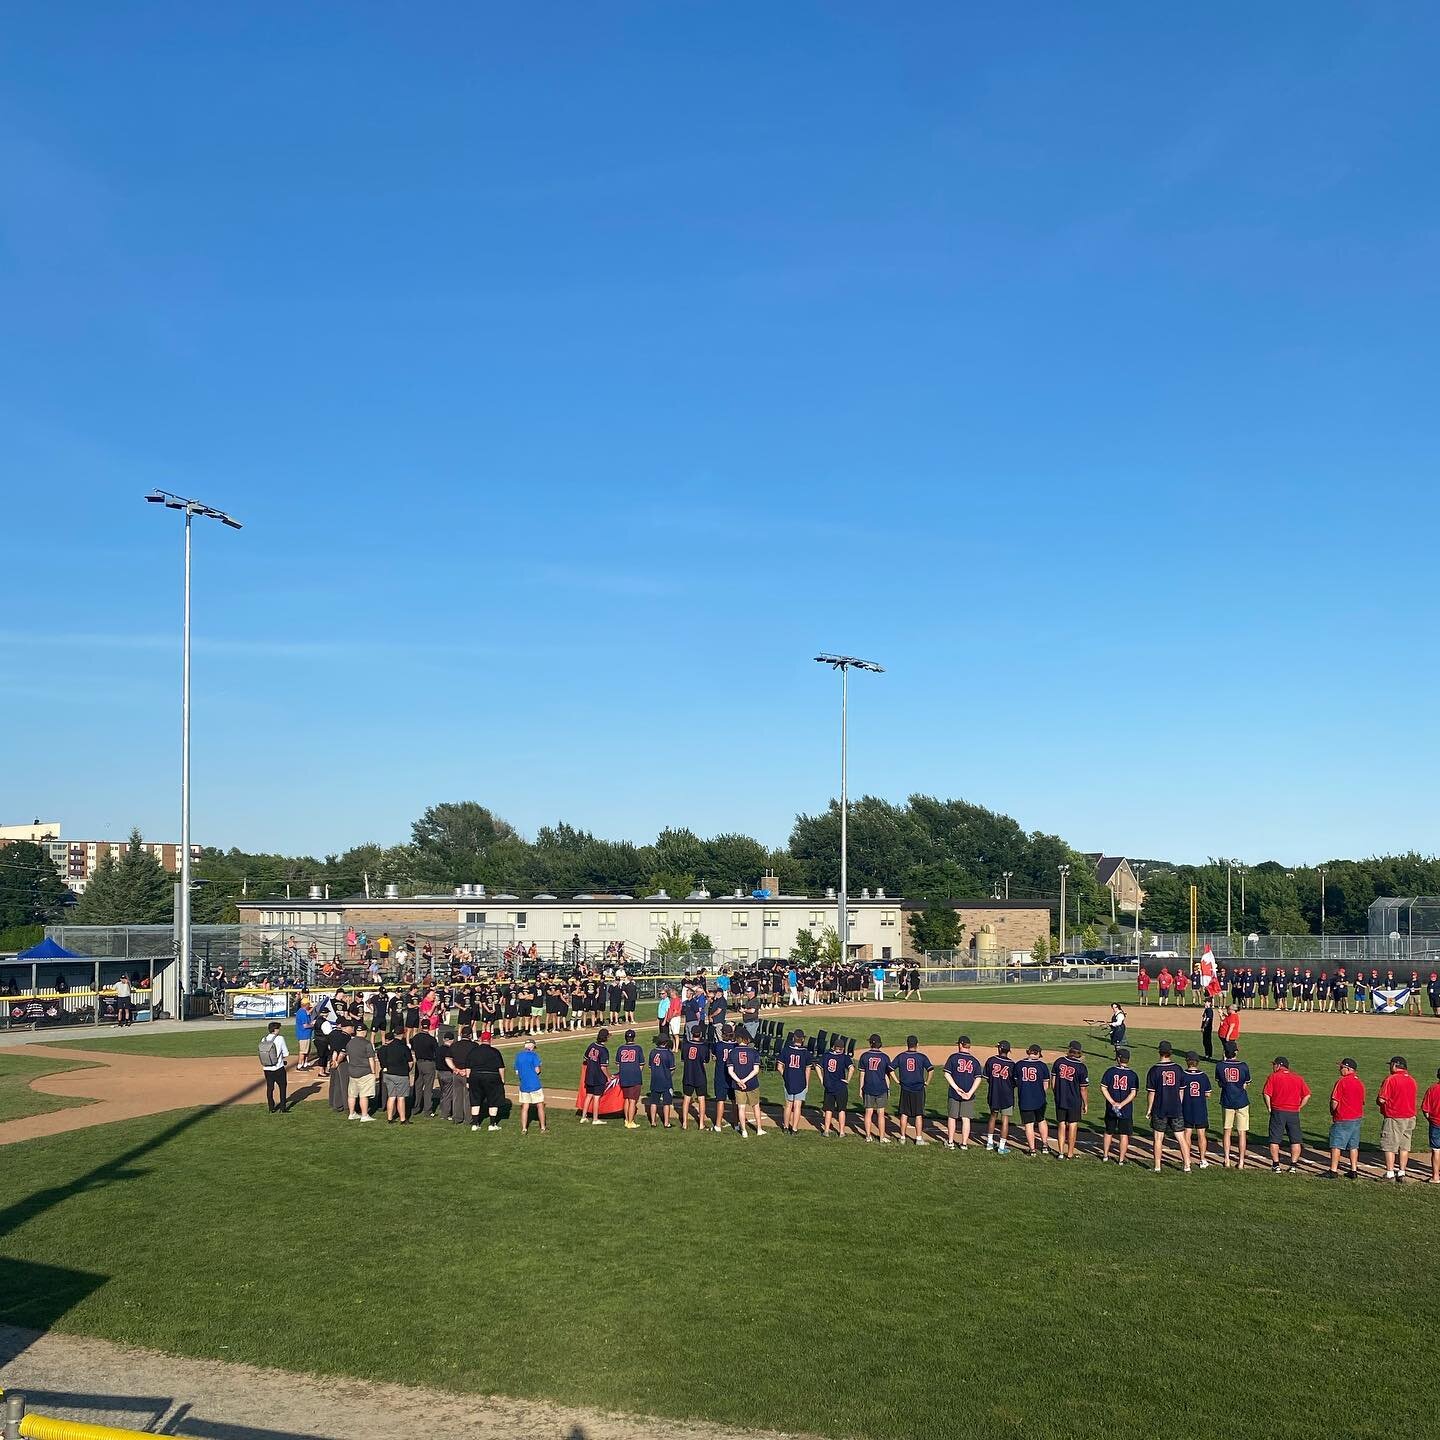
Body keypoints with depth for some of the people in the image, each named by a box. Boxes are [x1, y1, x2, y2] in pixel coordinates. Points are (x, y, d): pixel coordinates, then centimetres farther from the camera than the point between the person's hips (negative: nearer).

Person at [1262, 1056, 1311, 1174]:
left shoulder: (1273, 1076, -2)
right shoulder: (1298, 1078, 8)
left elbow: (1266, 1094, -9)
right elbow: (1307, 1095, 3)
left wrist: (1269, 1108, 0)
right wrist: (1299, 1107, 8)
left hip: (1278, 1111, -2)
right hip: (1293, 1113, 2)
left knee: (1275, 1140, 6)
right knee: (1295, 1141, 11)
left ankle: (1276, 1166, 5)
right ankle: (1294, 1165, 7)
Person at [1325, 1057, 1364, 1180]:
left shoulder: (1342, 1081, -14)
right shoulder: (1360, 1083, 10)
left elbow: (1335, 1102, -15)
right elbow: (1362, 1102, 15)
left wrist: (1332, 1114, 1)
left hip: (1342, 1119, -7)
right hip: (1357, 1118, 8)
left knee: (1336, 1145, -2)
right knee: (1353, 1146, 13)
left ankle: (1333, 1171, -3)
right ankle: (1354, 1171, 15)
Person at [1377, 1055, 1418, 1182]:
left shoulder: (1390, 1079, -15)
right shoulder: (1412, 1080, 7)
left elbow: (1381, 1100, -17)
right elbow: (1414, 1098, 17)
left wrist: (1379, 1102, 4)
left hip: (1393, 1118, -6)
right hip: (1409, 1118, 6)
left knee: (1390, 1147, 0)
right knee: (1405, 1147, 12)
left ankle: (1390, 1174, 0)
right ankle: (1402, 1173, 16)